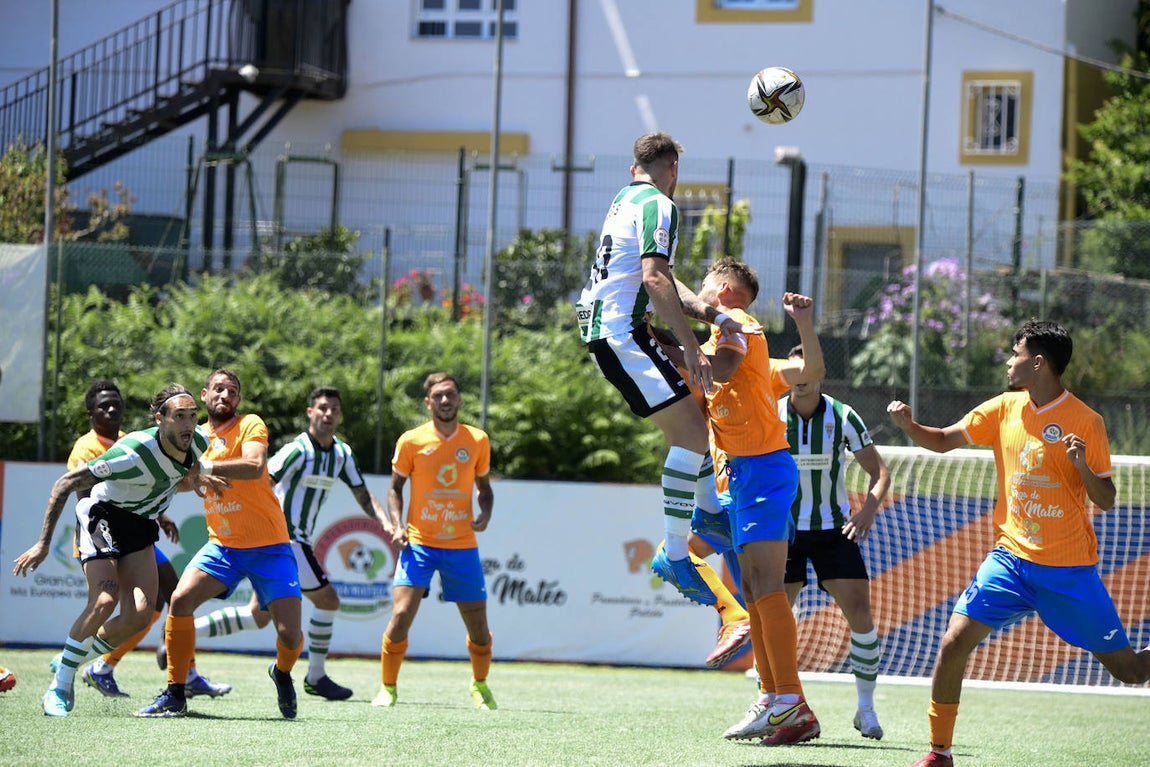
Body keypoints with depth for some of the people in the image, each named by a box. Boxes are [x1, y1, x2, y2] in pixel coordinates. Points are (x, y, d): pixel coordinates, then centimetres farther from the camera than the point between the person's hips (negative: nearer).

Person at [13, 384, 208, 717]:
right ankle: (59, 689, -13)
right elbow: (66, 484, -25)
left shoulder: (198, 444, -11)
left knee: (140, 615, -11)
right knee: (105, 600, -26)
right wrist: (43, 543, -26)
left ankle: (69, 662, 13)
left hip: (139, 526, 6)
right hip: (102, 515, -6)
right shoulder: (133, 453, -31)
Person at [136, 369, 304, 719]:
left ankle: (282, 673, 25)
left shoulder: (250, 425, -7)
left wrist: (204, 467, -28)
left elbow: (254, 466, -25)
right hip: (222, 545, 4)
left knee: (290, 634, -13)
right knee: (180, 600, -19)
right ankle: (175, 695, -8)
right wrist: (199, 478, -7)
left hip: (268, 547, -4)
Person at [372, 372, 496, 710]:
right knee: (401, 615, -16)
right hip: (419, 542, -2)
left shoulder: (477, 440, 2)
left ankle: (480, 686, 29)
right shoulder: (411, 441, -3)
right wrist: (397, 525, -8)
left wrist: (485, 513, -5)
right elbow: (395, 488, 7)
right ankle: (388, 688, 1)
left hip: (462, 546, 2)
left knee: (478, 625, 3)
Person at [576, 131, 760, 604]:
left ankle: (709, 509, 30)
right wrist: (691, 347, -23)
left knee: (693, 402, 25)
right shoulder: (658, 206, -10)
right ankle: (674, 554, -15)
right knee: (691, 432, -13)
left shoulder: (625, 201, 19)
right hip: (620, 330, -11)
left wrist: (716, 317, 11)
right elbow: (655, 280, -23)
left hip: (601, 327, 11)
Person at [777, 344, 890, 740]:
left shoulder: (843, 417, -7)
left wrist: (869, 507, -21)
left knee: (860, 614, -10)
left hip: (835, 529, 0)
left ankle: (866, 708, 4)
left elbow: (880, 471, -3)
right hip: (784, 529, 0)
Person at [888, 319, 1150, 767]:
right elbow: (943, 441, 12)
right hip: (1011, 559, 3)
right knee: (953, 644, -12)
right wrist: (908, 425, -7)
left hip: (1070, 572, -3)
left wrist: (1082, 465, -26)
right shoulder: (1004, 409, 4)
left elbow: (1106, 501, -8)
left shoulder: (1085, 422, -9)